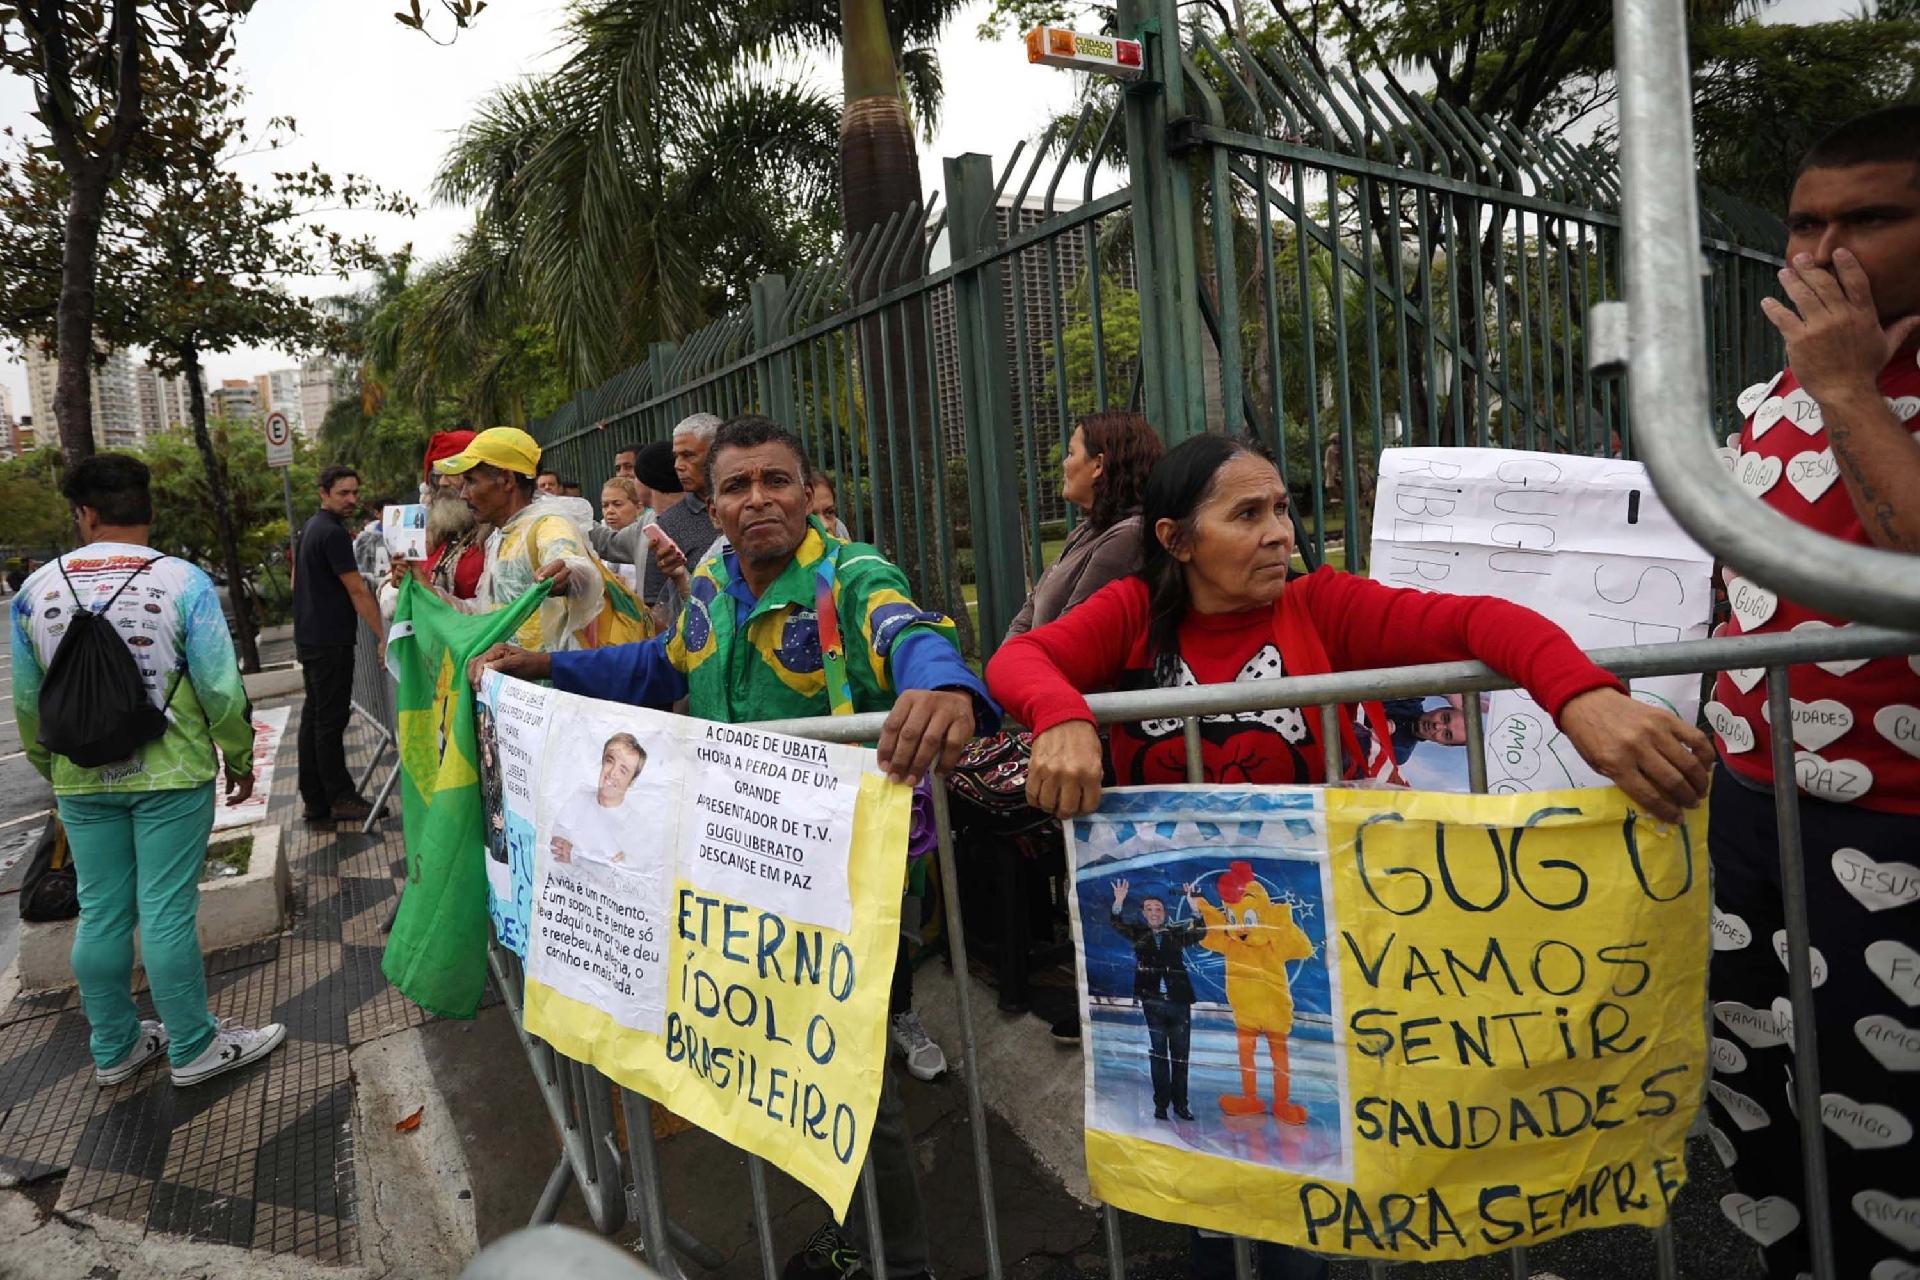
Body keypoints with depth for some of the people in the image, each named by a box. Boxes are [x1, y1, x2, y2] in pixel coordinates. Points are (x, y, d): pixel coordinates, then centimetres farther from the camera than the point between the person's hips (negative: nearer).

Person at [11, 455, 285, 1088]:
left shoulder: (35, 590, -1)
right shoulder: (183, 582, -12)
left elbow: (26, 701, 6)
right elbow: (221, 689, -13)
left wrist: (50, 768, 22)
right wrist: (240, 757, 2)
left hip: (82, 781, 4)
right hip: (170, 776, -3)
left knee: (100, 914, 14)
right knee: (167, 914, 3)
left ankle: (114, 1047, 29)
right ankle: (193, 1049, 15)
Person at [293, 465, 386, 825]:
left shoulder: (309, 529, 16)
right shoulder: (333, 533, -15)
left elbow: (296, 583, 24)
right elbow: (358, 590, -19)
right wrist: (383, 636, -17)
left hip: (308, 639, 10)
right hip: (331, 642, -10)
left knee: (314, 716, 11)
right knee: (331, 721, -4)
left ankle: (314, 802, 16)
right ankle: (341, 799, 2)